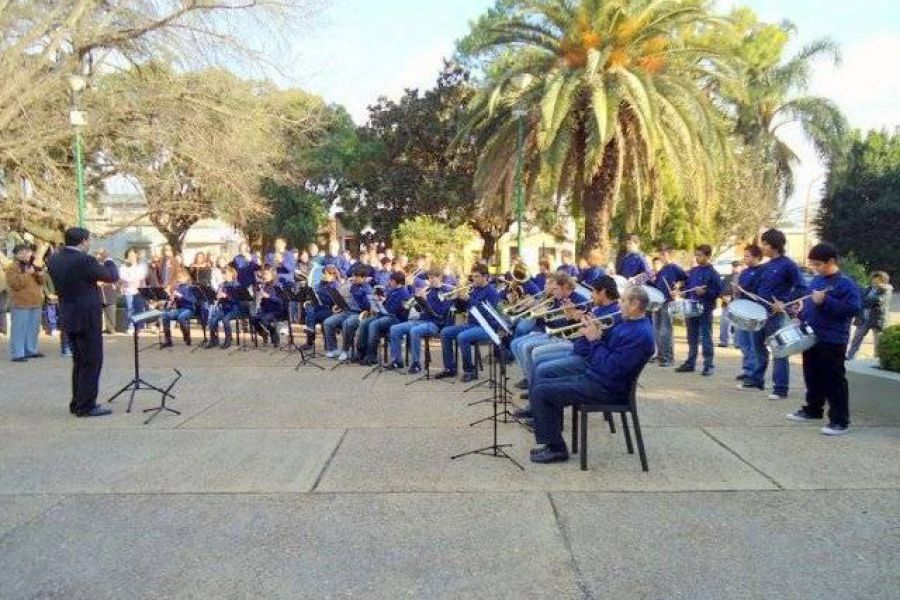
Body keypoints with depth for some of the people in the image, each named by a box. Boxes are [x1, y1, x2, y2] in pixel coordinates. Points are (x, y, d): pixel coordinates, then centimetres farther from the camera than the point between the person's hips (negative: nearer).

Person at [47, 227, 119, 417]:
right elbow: (112, 276, -10)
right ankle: (86, 406, 3)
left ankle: (77, 404, 24)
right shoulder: (84, 260, -18)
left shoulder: (54, 260, 4)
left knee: (79, 362, 18)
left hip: (68, 318, 8)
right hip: (87, 319, -8)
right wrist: (109, 261, 11)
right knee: (92, 363, 0)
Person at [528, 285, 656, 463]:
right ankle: (552, 443, 16)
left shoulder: (640, 334, -21)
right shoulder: (629, 323, 12)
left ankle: (556, 448, -3)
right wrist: (595, 333, -2)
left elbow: (612, 369, -26)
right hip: (593, 377, 11)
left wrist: (595, 340, -18)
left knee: (540, 393, -13)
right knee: (545, 386, 14)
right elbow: (607, 348, 16)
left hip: (606, 389, -11)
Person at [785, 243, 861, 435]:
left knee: (833, 381, -4)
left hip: (833, 341, -8)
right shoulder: (816, 280, 11)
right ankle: (813, 410, 33)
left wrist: (825, 301, -28)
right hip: (812, 338, 8)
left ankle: (840, 421, 3)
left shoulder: (845, 283, -14)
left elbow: (854, 308, -23)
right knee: (813, 377, 18)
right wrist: (801, 315, 7)